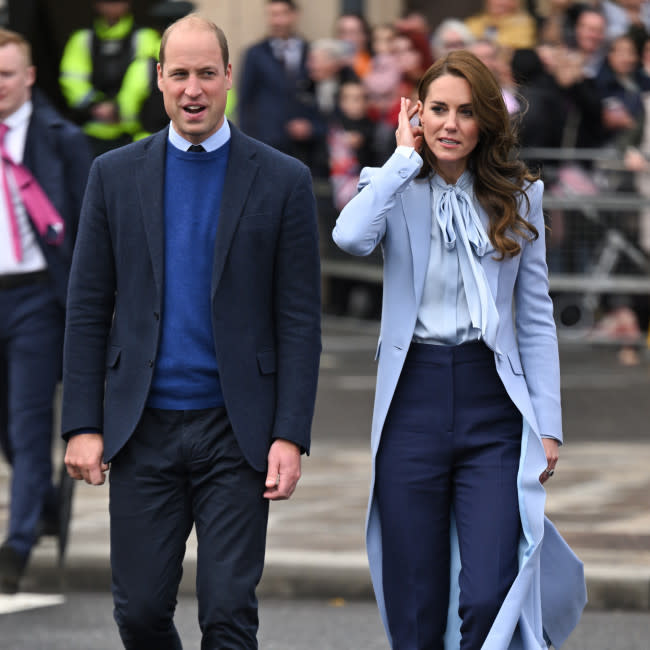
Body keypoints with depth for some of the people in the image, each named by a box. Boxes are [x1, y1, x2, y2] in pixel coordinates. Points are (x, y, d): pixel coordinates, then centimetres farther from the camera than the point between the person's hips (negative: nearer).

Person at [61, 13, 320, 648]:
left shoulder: (282, 181, 1)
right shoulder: (115, 175, 6)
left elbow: (300, 320, 0)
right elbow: (87, 309, 6)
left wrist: (290, 435, -7)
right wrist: (83, 425, -1)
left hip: (235, 429, -2)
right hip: (142, 429, 2)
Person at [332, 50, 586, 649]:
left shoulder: (518, 197, 7)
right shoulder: (395, 188, 4)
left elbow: (536, 319, 9)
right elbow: (352, 237, -21)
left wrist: (548, 424, 2)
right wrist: (406, 156, -9)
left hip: (492, 402, 0)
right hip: (413, 400, 0)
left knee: (488, 600, -12)